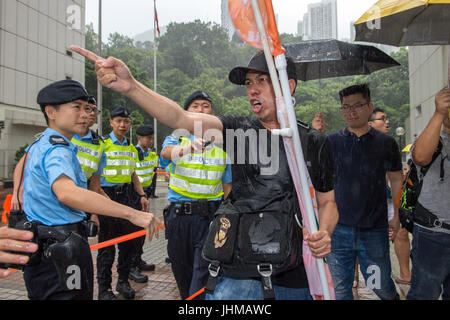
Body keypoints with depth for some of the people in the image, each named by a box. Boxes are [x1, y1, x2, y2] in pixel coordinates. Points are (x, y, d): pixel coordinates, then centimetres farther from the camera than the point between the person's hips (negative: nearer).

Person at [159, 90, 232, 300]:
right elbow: (166, 152, -22)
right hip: (179, 214, 1)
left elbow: (227, 186, 10)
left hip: (210, 214, -1)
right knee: (182, 272, 15)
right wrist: (187, 148, -44)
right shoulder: (176, 139, 5)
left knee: (203, 273, -6)